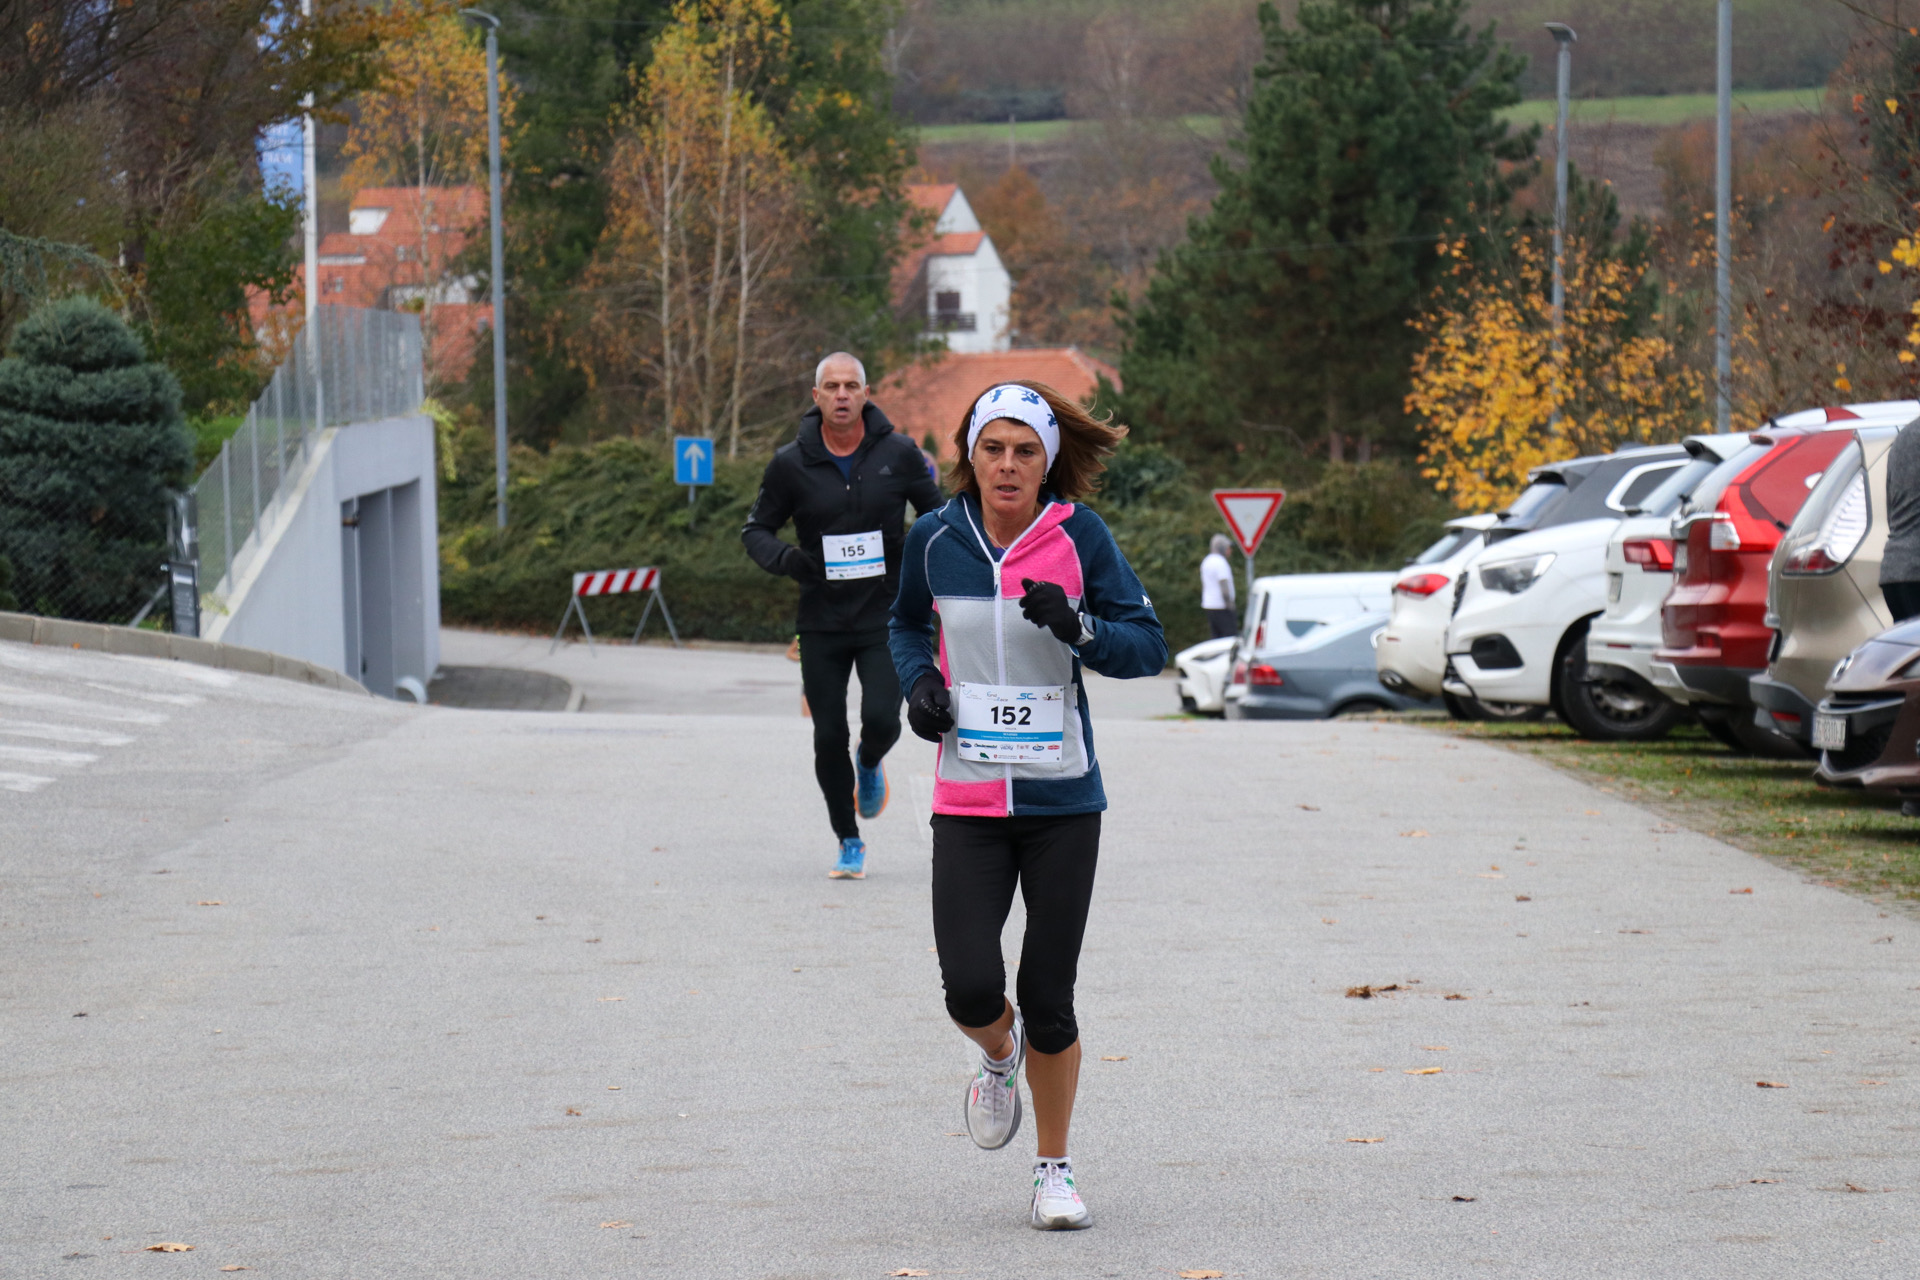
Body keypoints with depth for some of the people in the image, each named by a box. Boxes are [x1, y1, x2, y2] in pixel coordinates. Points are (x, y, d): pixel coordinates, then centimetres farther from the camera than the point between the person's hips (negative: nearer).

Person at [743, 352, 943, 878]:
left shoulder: (898, 454, -3)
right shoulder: (791, 464, -3)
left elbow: (938, 512, 10)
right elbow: (756, 529, 7)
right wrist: (782, 558, -14)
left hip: (885, 617, -1)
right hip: (821, 622, 1)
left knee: (881, 719, -17)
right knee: (829, 736, 1)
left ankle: (870, 764, 22)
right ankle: (849, 842, 20)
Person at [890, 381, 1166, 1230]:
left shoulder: (1078, 536, -6)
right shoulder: (936, 538, -1)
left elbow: (1148, 645, -4)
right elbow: (908, 623, 19)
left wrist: (1080, 629, -23)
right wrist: (919, 682, 0)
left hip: (1063, 801, -1)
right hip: (967, 802, 1)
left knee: (1048, 1000, 2)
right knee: (970, 990, -11)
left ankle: (1054, 1170, 21)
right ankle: (999, 1055, 27)